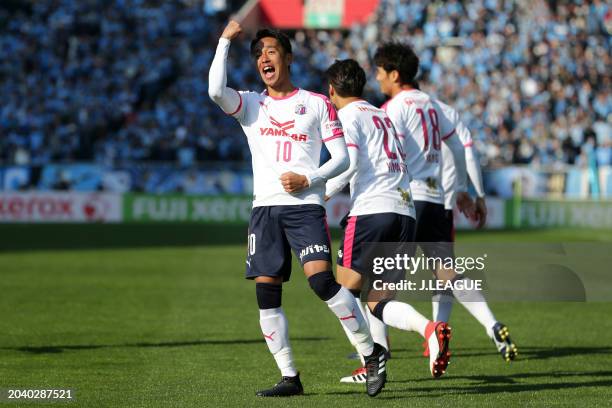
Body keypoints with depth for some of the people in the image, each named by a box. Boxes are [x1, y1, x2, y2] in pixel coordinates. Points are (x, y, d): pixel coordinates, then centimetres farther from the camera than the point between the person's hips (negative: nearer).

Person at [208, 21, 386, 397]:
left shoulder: (317, 104, 7)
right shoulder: (250, 105, 13)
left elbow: (342, 158, 6)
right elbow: (216, 91, -9)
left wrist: (308, 179, -10)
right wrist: (226, 41, -4)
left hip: (305, 206, -4)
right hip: (265, 208, 4)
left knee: (321, 279, -21)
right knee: (267, 294, -2)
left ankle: (372, 353, -9)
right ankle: (289, 378, 5)